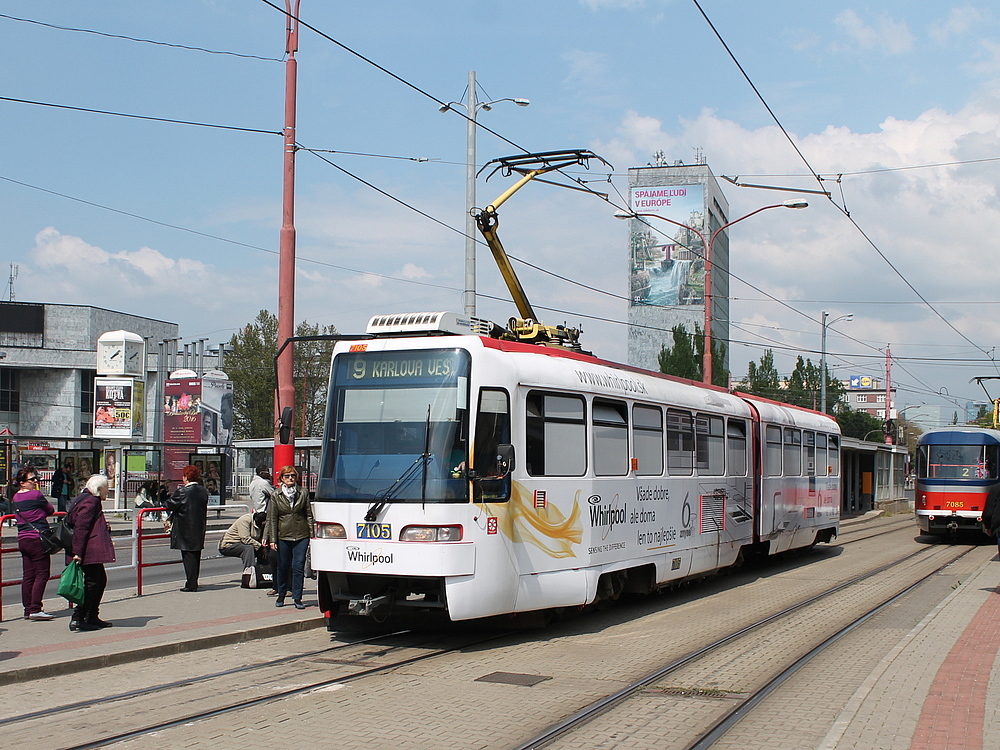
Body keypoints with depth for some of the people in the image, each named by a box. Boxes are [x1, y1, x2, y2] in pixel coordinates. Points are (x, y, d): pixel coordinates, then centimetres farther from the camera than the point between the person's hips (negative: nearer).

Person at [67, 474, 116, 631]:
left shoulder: (83, 499, 20)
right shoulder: (91, 501, -13)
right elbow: (81, 527, -22)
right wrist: (78, 552, -26)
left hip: (90, 552, 11)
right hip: (89, 552, -11)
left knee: (101, 580, 17)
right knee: (92, 583, -7)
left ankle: (92, 617, 22)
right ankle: (77, 619, -7)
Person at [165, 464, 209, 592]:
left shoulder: (182, 491, -15)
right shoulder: (203, 491, 6)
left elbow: (170, 505, -11)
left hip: (185, 530, -7)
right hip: (199, 529, 7)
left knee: (188, 556, -3)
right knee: (196, 556, 13)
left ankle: (191, 584, -3)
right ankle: (193, 583, 20)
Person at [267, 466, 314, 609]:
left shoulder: (303, 494, 5)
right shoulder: (275, 495, 3)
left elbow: (309, 515, 8)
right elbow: (271, 519, 2)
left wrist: (312, 536, 1)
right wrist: (272, 539, -4)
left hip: (301, 536, 0)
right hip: (283, 537, 0)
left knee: (298, 567, -4)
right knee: (283, 567, 9)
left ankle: (297, 598, 1)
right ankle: (281, 596, 25)